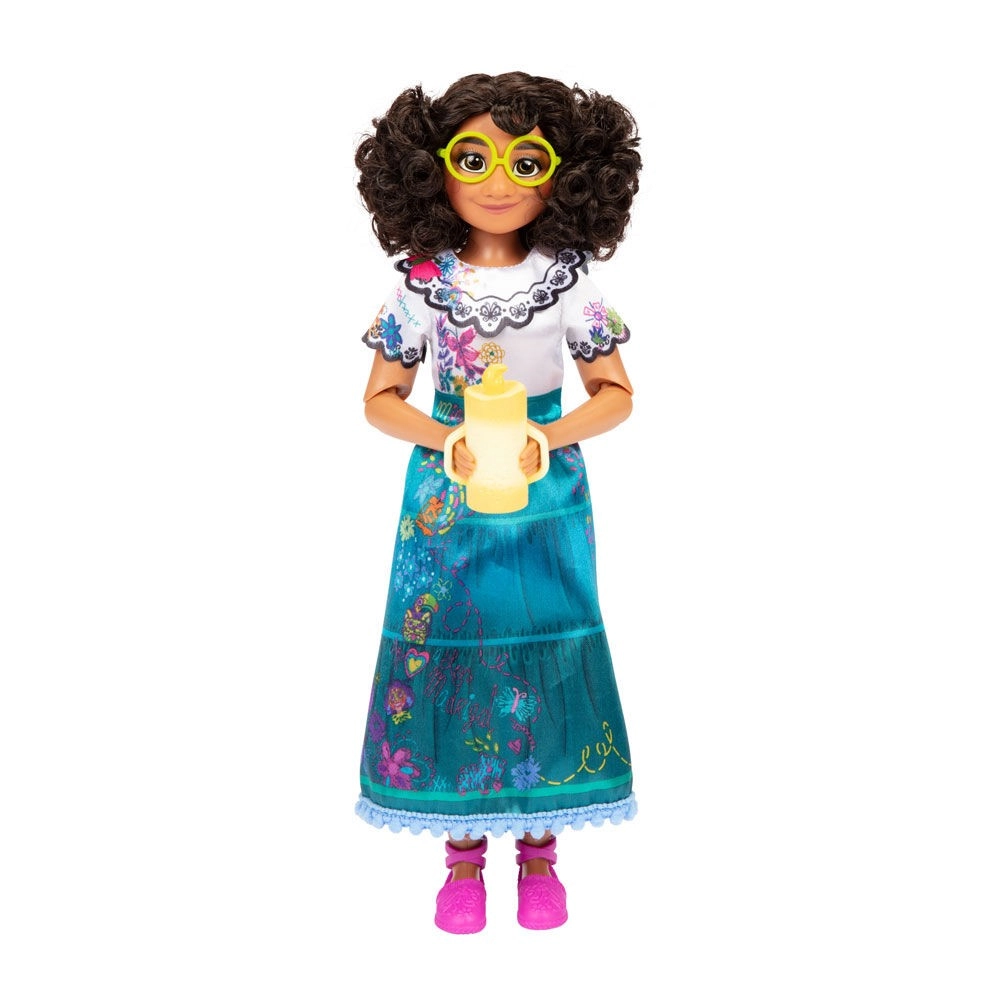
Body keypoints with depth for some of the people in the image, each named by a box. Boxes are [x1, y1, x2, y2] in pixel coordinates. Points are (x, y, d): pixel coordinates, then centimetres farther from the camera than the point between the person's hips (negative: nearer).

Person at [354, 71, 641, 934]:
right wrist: (446, 440, -16)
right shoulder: (422, 286, -4)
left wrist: (552, 437, -16)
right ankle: (463, 849, 22)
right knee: (446, 656, 4)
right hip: (446, 503, 0)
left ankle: (539, 847, 23)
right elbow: (381, 399, 2)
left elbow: (615, 393, 1)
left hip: (547, 504, 0)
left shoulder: (570, 283, -4)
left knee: (547, 661, 5)